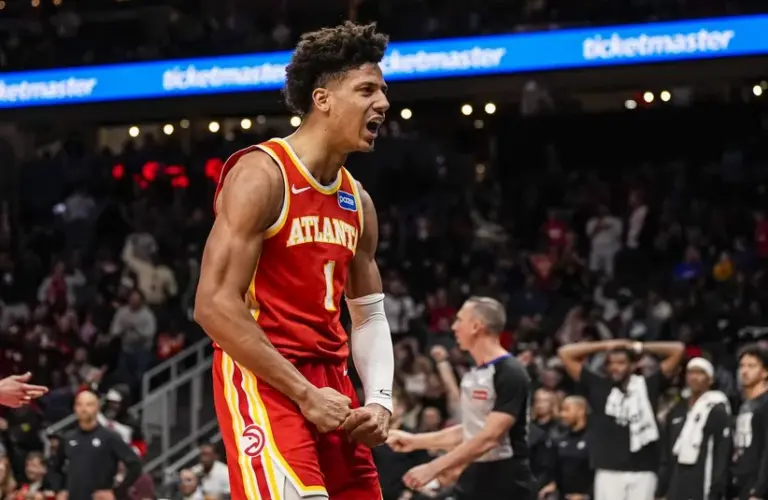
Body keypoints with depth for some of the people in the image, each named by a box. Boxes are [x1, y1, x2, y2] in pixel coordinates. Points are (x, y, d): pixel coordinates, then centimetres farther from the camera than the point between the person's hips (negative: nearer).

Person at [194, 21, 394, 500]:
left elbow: (369, 315, 20)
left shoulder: (357, 200, 14)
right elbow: (215, 306, -18)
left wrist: (380, 401, 1)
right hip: (263, 380, -9)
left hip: (330, 381, 9)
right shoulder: (261, 175, -12)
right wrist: (304, 393, -19)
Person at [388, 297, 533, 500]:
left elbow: (490, 437, -24)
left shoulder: (510, 374, -17)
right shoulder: (472, 376, 13)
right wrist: (415, 440, 20)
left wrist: (433, 467, -26)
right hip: (473, 481, 9)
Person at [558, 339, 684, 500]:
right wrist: (605, 346, 8)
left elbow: (677, 350, 7)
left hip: (643, 471, 0)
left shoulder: (648, 386, 7)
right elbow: (565, 353, 8)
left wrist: (639, 347, 9)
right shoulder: (597, 386, 8)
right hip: (609, 471, 0)